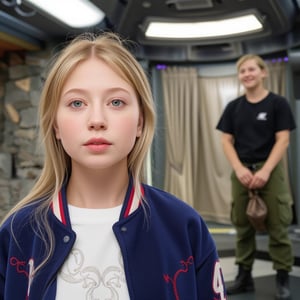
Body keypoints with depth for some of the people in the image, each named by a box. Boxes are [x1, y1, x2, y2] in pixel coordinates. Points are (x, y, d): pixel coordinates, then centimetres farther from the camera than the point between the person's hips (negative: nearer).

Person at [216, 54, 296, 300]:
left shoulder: (277, 103, -1)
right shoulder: (234, 107, 8)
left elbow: (283, 140, -7)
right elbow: (227, 141, 5)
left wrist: (265, 170, -16)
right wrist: (239, 169, -10)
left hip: (270, 171, -3)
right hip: (241, 172, 3)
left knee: (277, 227, 0)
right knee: (242, 226, 9)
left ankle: (283, 279, 11)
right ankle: (244, 276, 21)